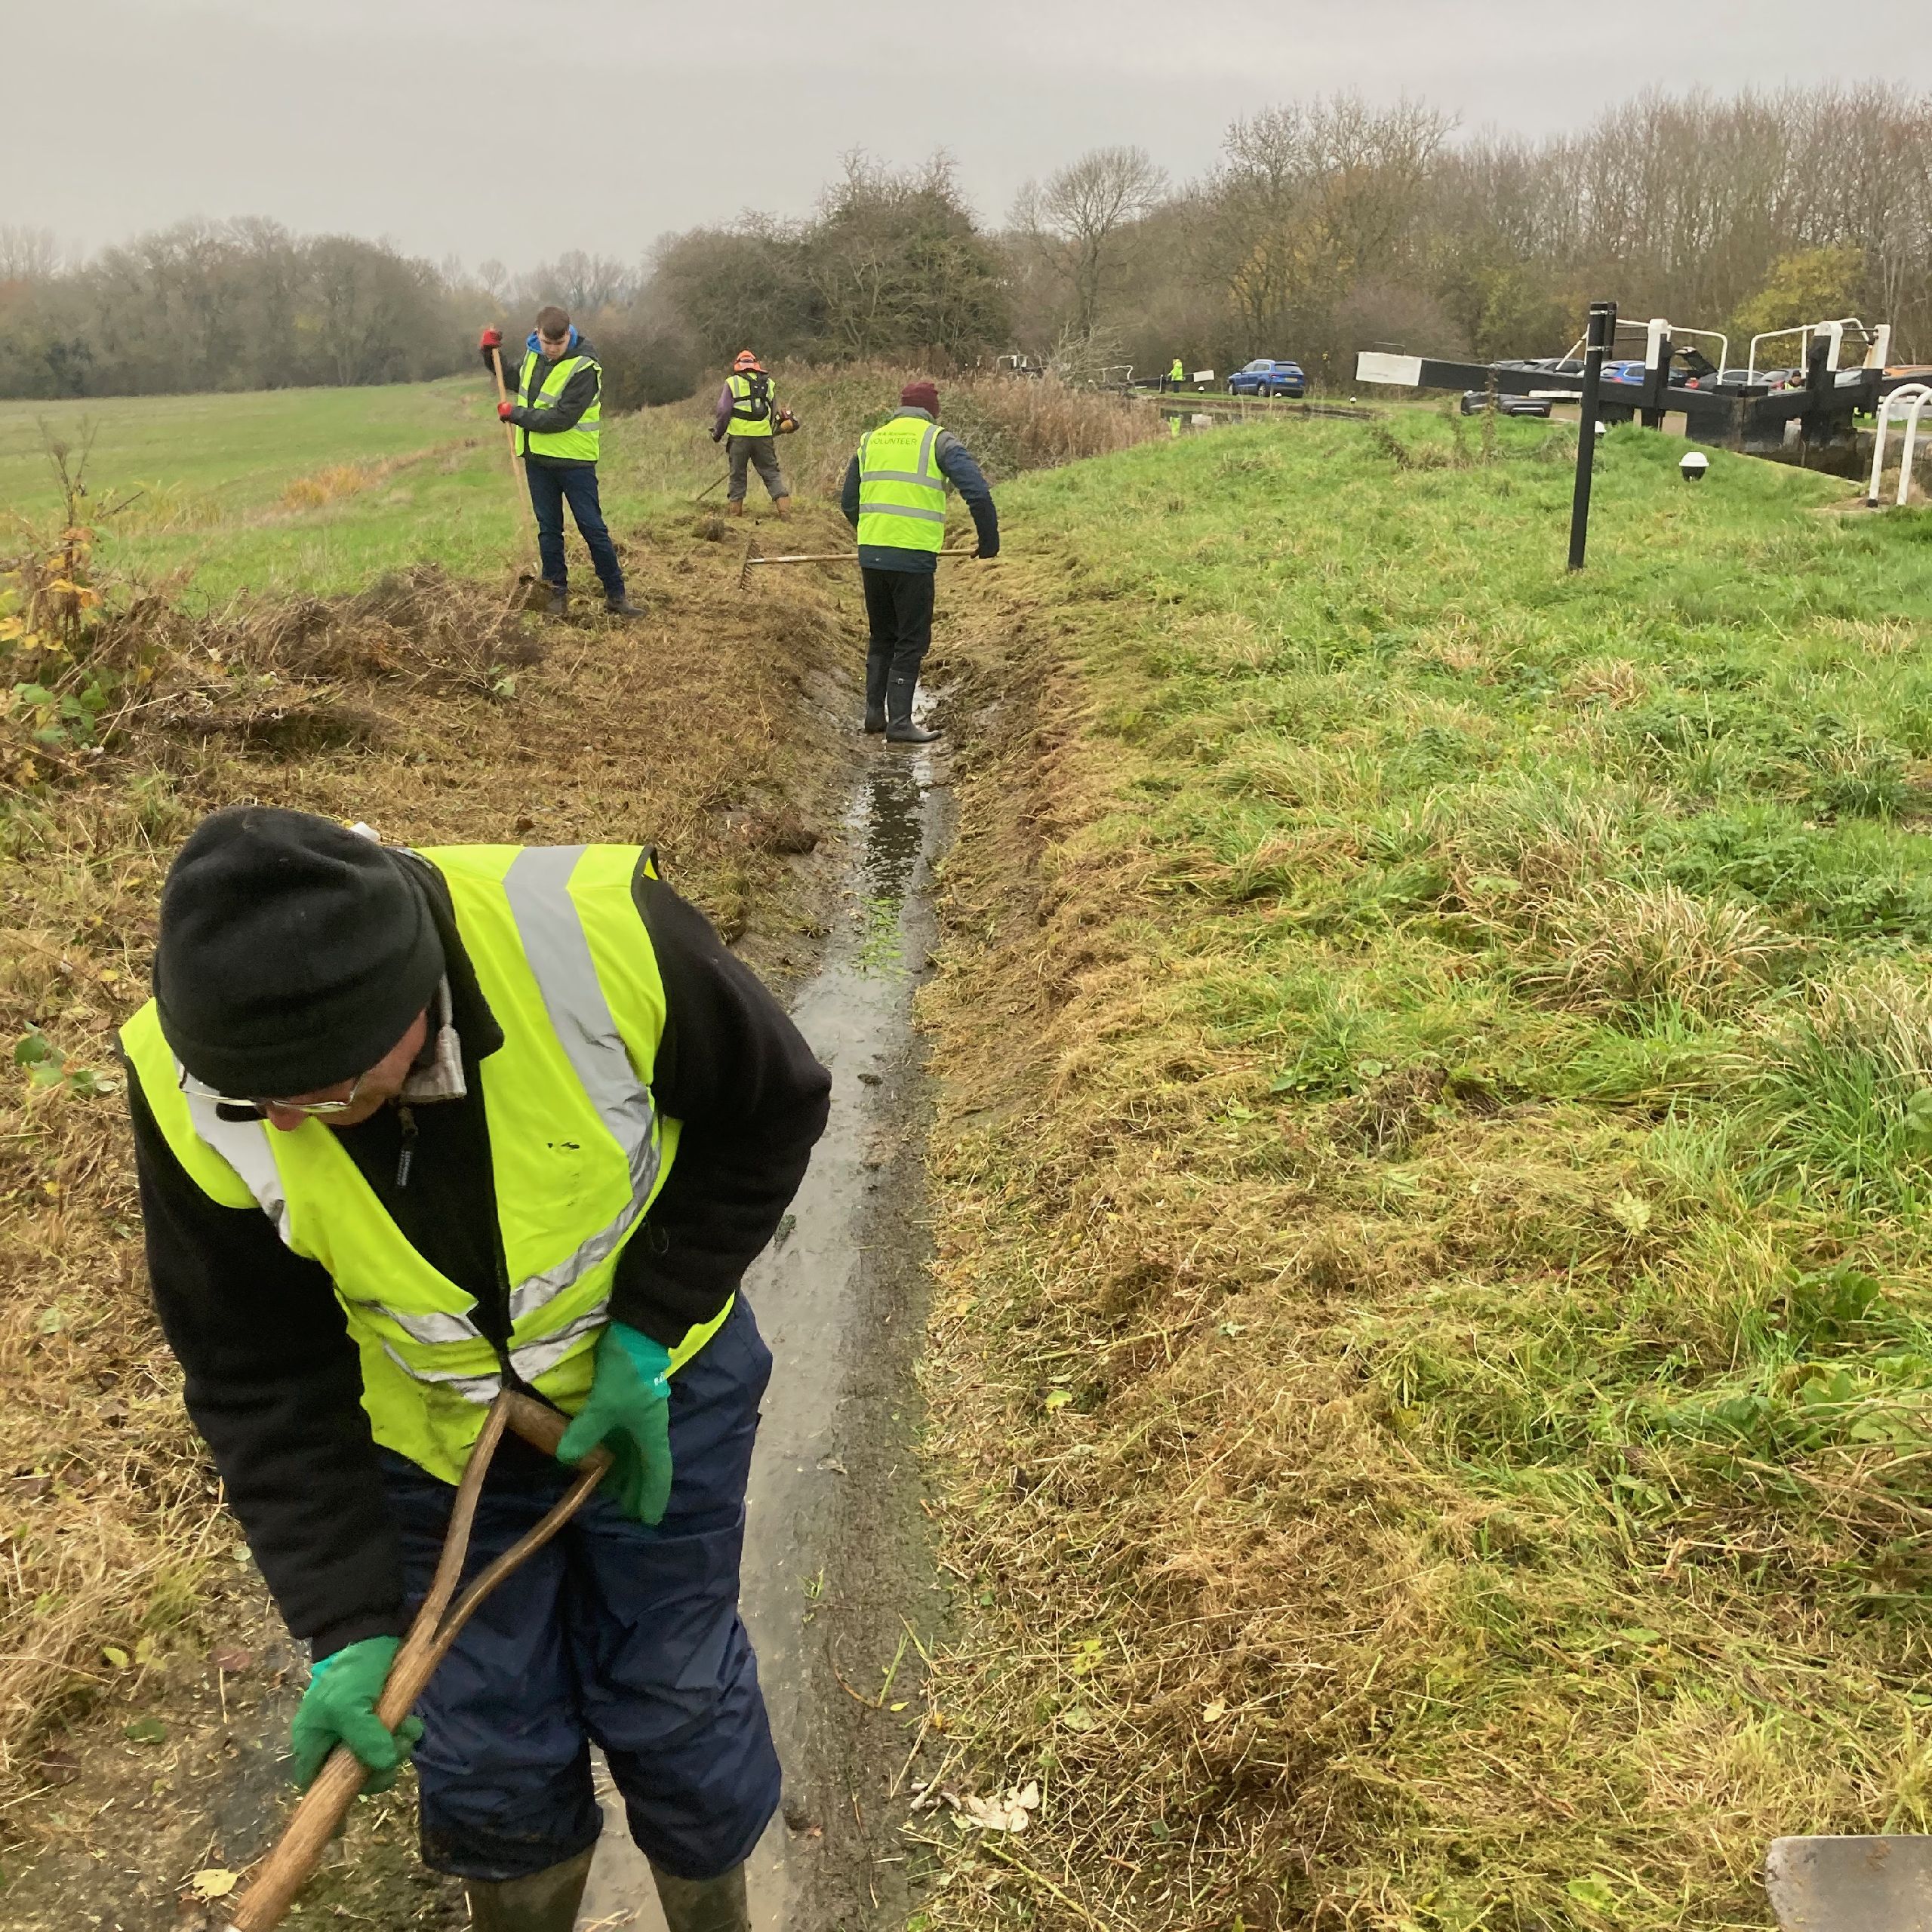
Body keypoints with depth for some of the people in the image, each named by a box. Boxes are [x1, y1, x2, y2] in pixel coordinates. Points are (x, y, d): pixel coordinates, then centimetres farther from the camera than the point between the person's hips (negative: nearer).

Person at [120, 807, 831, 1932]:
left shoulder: (604, 938, -36)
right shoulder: (194, 1094, -28)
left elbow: (771, 1111, -15)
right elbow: (265, 1382, -14)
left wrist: (648, 1332, -18)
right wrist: (347, 1626, -18)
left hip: (655, 1380, -1)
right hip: (427, 1429, 1)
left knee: (673, 1701, 10)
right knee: (486, 1748, 11)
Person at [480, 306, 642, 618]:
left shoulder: (584, 368, -19)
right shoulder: (533, 353, 3)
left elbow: (562, 419, -26)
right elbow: (513, 379, 26)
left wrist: (515, 413, -16)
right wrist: (490, 353, 8)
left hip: (574, 460, -6)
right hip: (537, 457, 6)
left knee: (594, 528, -2)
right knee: (548, 529, 11)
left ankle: (615, 595, 5)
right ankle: (557, 593, 20)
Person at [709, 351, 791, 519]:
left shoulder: (732, 382, 2)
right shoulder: (768, 383, 13)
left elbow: (723, 411, -3)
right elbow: (775, 413, 17)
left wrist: (717, 433, 9)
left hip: (739, 437, -2)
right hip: (764, 437, 2)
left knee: (737, 475, 8)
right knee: (771, 473, 7)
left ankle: (734, 512, 11)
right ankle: (785, 509, -4)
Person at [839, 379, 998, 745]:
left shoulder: (870, 440, 14)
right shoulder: (939, 441, -1)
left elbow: (848, 502, 20)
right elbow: (977, 492, -10)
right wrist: (989, 540, 1)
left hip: (871, 555, 5)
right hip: (914, 559, -5)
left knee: (881, 636, 20)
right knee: (911, 642, 4)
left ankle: (875, 711, 20)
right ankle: (899, 722, 1)